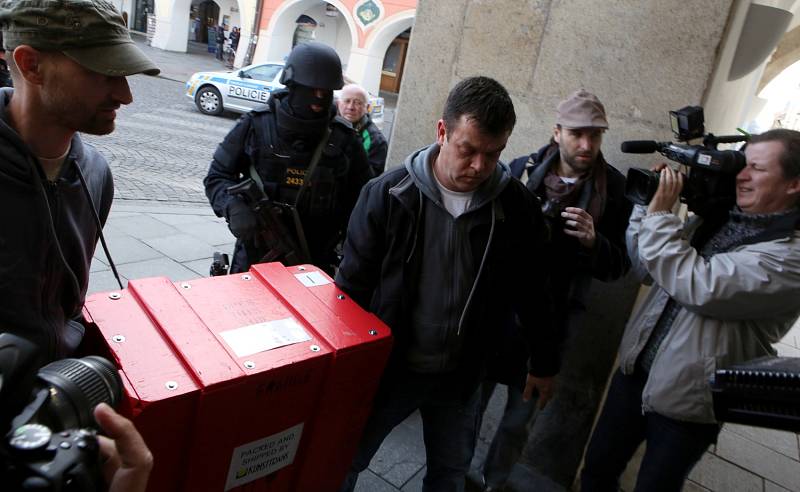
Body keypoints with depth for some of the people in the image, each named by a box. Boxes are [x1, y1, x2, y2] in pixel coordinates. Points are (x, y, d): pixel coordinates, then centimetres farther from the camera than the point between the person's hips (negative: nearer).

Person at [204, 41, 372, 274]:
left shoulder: (342, 138, -3)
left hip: (315, 262, 0)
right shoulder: (256, 125, -3)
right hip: (256, 256, 1)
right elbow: (218, 176, 3)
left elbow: (363, 195, 6)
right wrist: (235, 207, -18)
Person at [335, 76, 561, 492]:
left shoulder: (517, 206, -10)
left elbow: (532, 290, 2)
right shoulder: (388, 194, -16)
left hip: (461, 375, 2)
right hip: (386, 365, -1)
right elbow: (353, 284, -9)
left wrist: (544, 361, 10)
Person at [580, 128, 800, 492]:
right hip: (636, 370, 6)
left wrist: (660, 214, -21)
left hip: (686, 402, -5)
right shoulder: (716, 218, 3)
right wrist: (648, 206, -5)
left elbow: (698, 287, -30)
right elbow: (648, 268, 7)